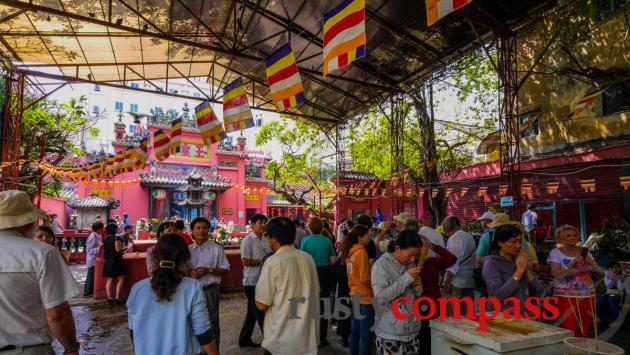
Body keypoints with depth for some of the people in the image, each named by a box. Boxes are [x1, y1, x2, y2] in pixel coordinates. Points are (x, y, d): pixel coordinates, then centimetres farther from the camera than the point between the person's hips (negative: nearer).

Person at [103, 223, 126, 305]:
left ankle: (109, 298, 10)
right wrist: (124, 249, -2)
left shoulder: (104, 239, 9)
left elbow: (102, 250, 13)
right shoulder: (117, 238, -13)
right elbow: (118, 249, -20)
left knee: (109, 280, 10)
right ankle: (118, 298, -3)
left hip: (107, 262, 7)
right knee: (120, 279, 1)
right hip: (116, 261, -7)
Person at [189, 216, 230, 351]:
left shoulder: (216, 248, -4)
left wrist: (208, 270, -18)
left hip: (210, 291, -3)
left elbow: (225, 269, -4)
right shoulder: (188, 250, 4)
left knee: (212, 323, 7)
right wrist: (190, 273, -12)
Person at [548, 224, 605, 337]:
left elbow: (601, 273, 9)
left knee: (583, 334, 10)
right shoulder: (555, 253, -1)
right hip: (566, 297, -4)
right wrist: (573, 262, -21)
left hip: (588, 297, 4)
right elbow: (557, 275, -13)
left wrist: (592, 265, -11)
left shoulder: (585, 251, 10)